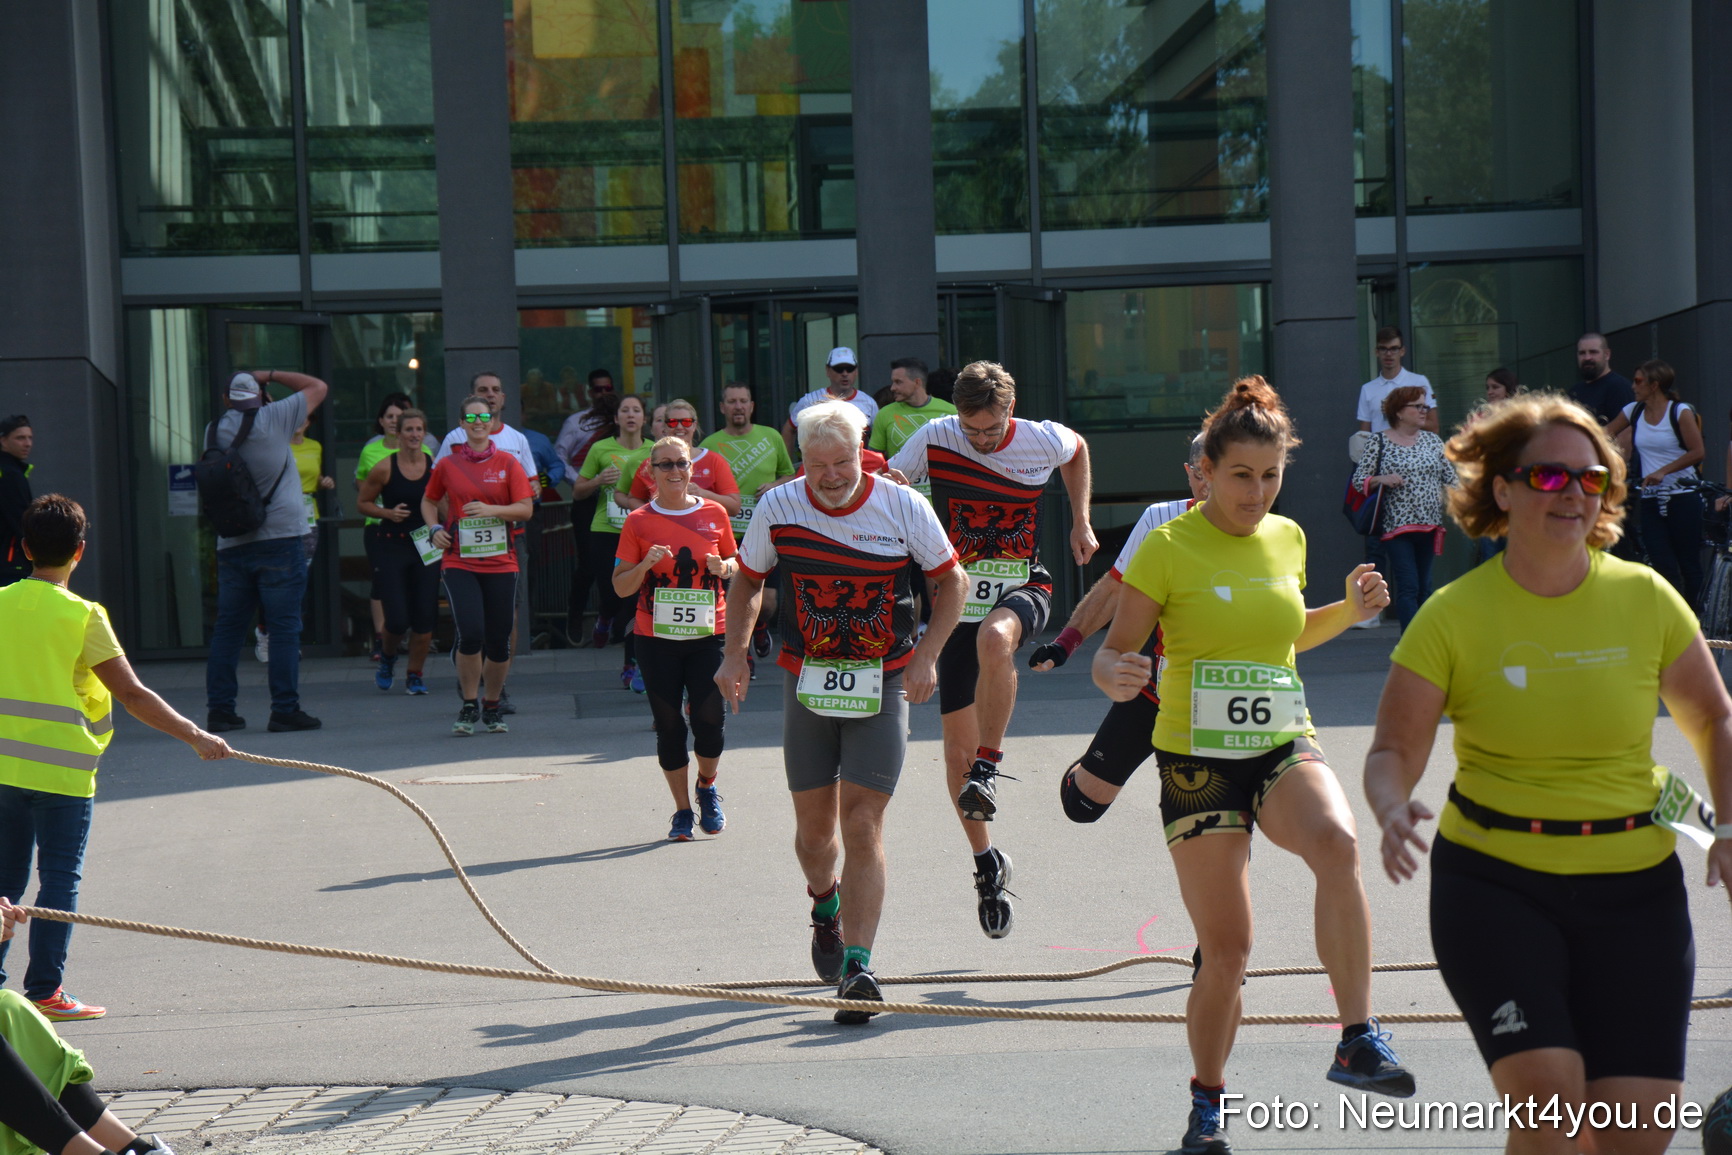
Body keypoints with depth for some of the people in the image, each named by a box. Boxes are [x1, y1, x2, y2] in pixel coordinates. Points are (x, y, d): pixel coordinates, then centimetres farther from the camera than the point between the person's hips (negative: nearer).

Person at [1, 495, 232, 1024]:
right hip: (62, 770, -5)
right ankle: (44, 991, 3)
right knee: (59, 879, 3)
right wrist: (194, 735, -9)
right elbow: (131, 693, -13)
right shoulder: (82, 615, -10)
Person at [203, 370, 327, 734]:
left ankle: (219, 708, 10)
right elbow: (318, 387, 5)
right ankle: (285, 710, -5)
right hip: (280, 538, -4)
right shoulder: (273, 418, -5)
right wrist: (270, 375, 10)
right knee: (284, 629, -3)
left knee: (227, 629, 9)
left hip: (231, 545, 5)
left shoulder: (214, 430, 7)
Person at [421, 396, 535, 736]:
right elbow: (429, 501, 21)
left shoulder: (507, 463, 3)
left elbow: (526, 509, -3)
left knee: (499, 640, 4)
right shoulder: (447, 465, 5)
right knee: (470, 634, -15)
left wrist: (491, 510, -17)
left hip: (501, 563, 1)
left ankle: (492, 707, 22)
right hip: (460, 562, -1)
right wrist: (435, 529, 2)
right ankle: (469, 706, 0)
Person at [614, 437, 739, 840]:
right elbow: (620, 587, 2)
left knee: (709, 720, -6)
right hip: (656, 638, 0)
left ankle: (707, 787, 25)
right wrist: (644, 566, -16)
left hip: (709, 633, 0)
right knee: (668, 726, 3)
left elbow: (737, 564, 16)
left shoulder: (714, 514, 4)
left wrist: (724, 566, -6)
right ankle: (683, 810, 18)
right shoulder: (638, 522, 1)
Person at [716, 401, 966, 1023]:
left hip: (882, 684, -2)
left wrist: (926, 656, -7)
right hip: (806, 681, 2)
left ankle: (857, 967, -11)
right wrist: (734, 654, 0)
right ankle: (825, 907, 45)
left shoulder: (904, 507, -9)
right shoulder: (778, 507, -5)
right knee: (814, 824, 11)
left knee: (861, 824, -12)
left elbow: (951, 581, 3)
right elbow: (747, 581, 11)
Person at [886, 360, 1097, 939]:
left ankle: (988, 767, -23)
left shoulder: (1044, 440, -6)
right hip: (959, 596, 2)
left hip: (1022, 589, -2)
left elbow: (1078, 450, 19)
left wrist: (1081, 522, 14)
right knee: (957, 748, 1)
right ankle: (986, 864, 19)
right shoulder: (934, 439, -8)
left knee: (994, 638, -40)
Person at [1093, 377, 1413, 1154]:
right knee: (1225, 947, -1)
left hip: (1284, 748, 3)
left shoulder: (1287, 539, 8)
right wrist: (1115, 676, -28)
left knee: (1336, 841, -32)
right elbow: (1115, 651, -4)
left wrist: (1349, 610, 7)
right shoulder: (1168, 547, -6)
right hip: (1197, 761, -3)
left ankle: (1358, 1041, -28)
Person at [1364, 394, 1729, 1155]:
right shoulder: (1453, 615, -6)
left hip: (1634, 885, 2)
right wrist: (1393, 810, -23)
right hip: (1493, 881, -2)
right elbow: (1394, 751, -2)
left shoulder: (1644, 597, 0)